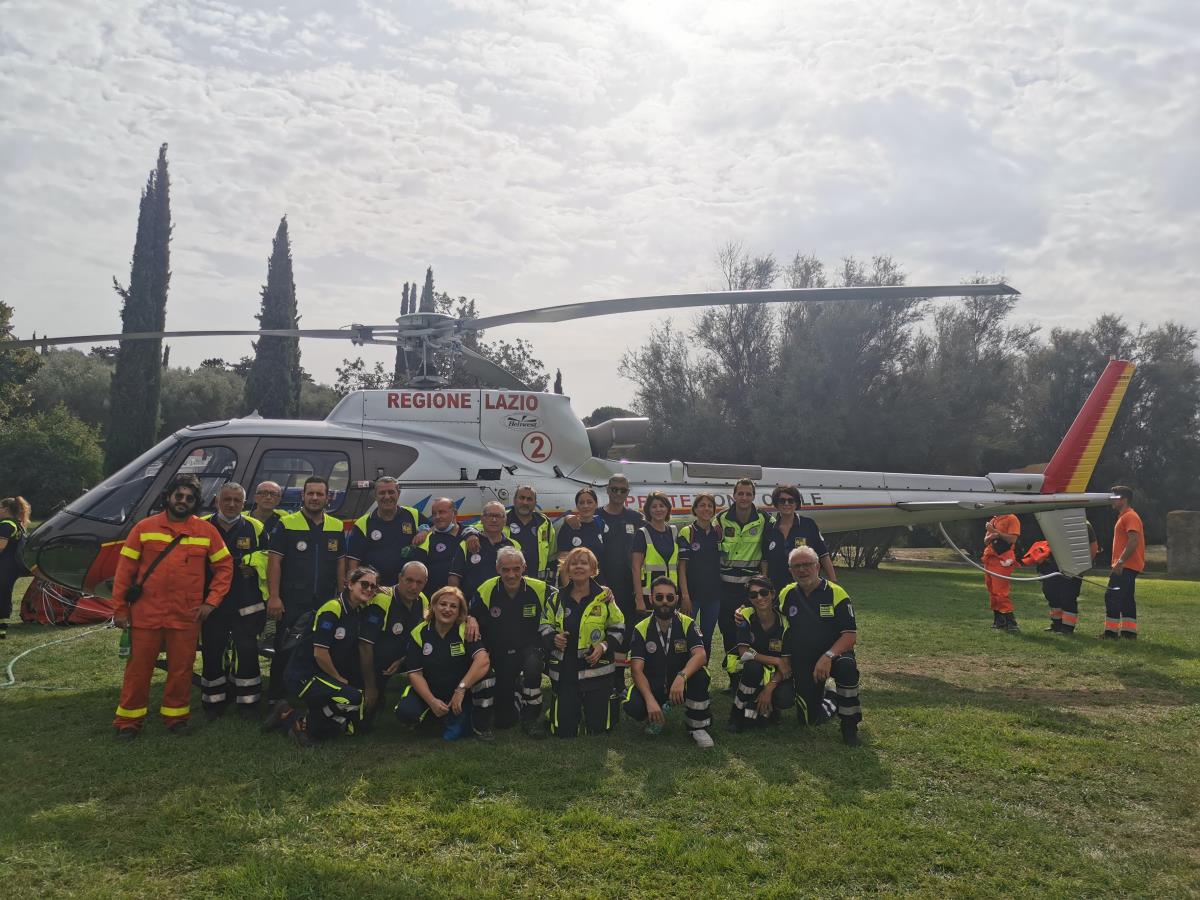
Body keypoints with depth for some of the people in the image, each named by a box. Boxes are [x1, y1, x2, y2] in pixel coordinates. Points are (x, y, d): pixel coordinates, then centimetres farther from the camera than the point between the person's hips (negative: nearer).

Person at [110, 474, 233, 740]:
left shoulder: (206, 531, 3)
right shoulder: (144, 527, 2)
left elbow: (224, 567, 7)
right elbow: (125, 570, 4)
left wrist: (211, 602, -2)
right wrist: (120, 609, 1)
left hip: (187, 616, 1)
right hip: (146, 615, 0)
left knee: (181, 668, 8)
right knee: (138, 667, 7)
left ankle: (175, 716, 23)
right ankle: (129, 720, 20)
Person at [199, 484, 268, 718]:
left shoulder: (255, 528, 4)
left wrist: (253, 565, -10)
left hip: (246, 604, -1)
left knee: (247, 652, 1)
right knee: (211, 653, 8)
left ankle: (248, 700, 12)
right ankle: (213, 700, 22)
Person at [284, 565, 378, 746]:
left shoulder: (358, 613, 7)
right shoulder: (332, 609, -17)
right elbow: (320, 653, -19)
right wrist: (339, 679, -8)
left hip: (326, 676, 9)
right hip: (303, 676, -9)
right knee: (354, 699, -28)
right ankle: (304, 724, -9)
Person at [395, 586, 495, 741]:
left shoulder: (465, 630, -13)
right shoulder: (419, 633, -8)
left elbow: (483, 660, -29)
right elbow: (415, 673, -9)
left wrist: (461, 689, -36)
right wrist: (432, 701, -23)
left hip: (462, 692, -2)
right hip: (429, 691, 2)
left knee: (485, 675, -30)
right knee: (405, 712, -26)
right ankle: (446, 719, 2)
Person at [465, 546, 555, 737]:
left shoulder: (539, 589, -13)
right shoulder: (486, 590, -12)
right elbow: (470, 615, -1)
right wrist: (471, 620, -22)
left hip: (529, 648, -1)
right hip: (498, 653, 1)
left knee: (533, 667, -38)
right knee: (504, 720, 2)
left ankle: (531, 717, -11)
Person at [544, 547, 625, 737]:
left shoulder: (604, 597, -2)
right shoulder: (558, 598, 5)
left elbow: (618, 629, 3)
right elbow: (546, 626, 13)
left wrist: (604, 646, -14)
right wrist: (553, 639, -8)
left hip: (597, 670, -2)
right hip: (564, 673, 2)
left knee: (599, 727, 2)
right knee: (563, 731, 2)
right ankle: (574, 709, 34)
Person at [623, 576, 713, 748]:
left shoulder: (687, 624, -8)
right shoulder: (641, 629, -7)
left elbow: (701, 655, -25)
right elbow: (637, 669, -16)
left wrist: (681, 677, -44)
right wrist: (650, 700, -33)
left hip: (681, 683, 0)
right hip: (652, 685, 0)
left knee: (700, 674, -32)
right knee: (632, 707, -30)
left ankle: (697, 726, -8)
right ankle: (656, 716, 8)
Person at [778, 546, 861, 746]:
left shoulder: (836, 593, -11)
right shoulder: (786, 595, 2)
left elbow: (850, 635, -17)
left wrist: (828, 656, -32)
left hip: (833, 655, -3)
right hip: (802, 663, 3)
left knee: (847, 666, -38)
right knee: (810, 720, -4)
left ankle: (849, 725, -16)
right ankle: (830, 697, 31)